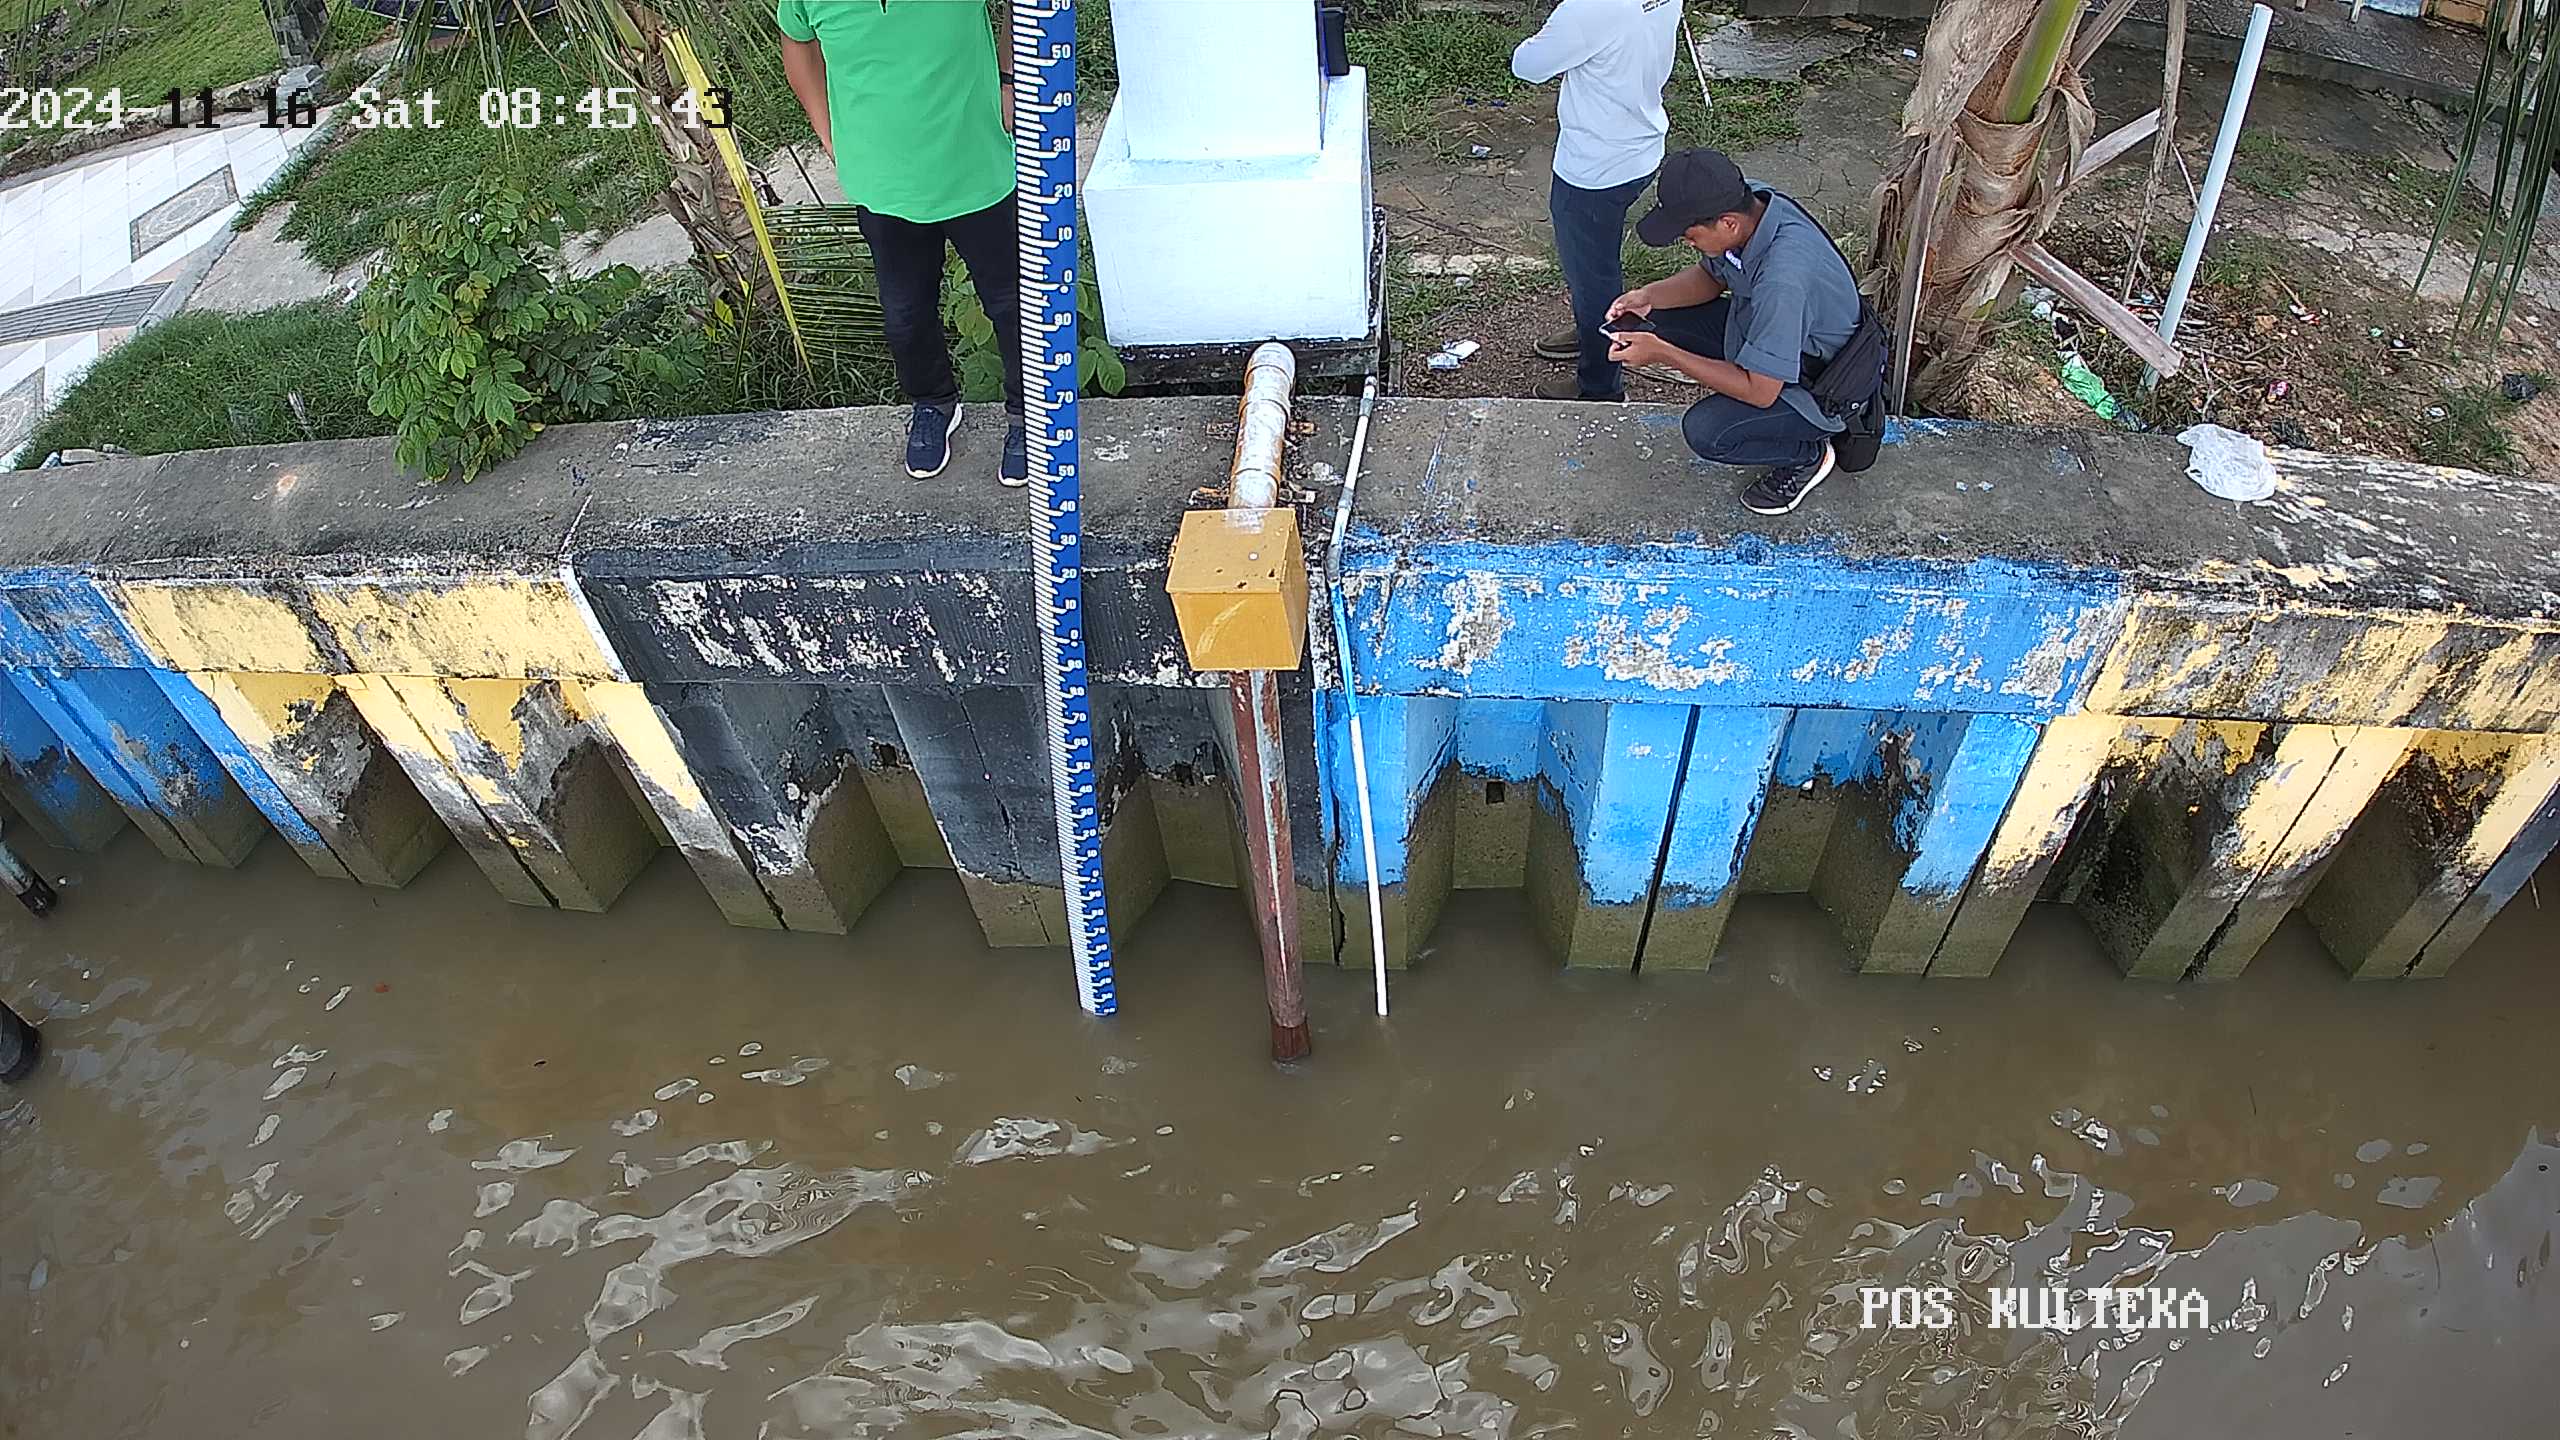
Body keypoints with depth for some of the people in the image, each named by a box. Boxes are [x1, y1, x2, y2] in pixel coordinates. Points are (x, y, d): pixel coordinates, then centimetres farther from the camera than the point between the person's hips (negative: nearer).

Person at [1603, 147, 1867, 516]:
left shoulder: (1782, 278, -41)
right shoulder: (1746, 201, -16)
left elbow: (1760, 391, -32)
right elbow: (1712, 276, 5)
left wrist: (1663, 354, -29)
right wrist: (1649, 295, -13)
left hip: (1825, 389, -8)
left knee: (1705, 432, -27)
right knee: (1660, 319, -2)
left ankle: (1808, 456, 2)